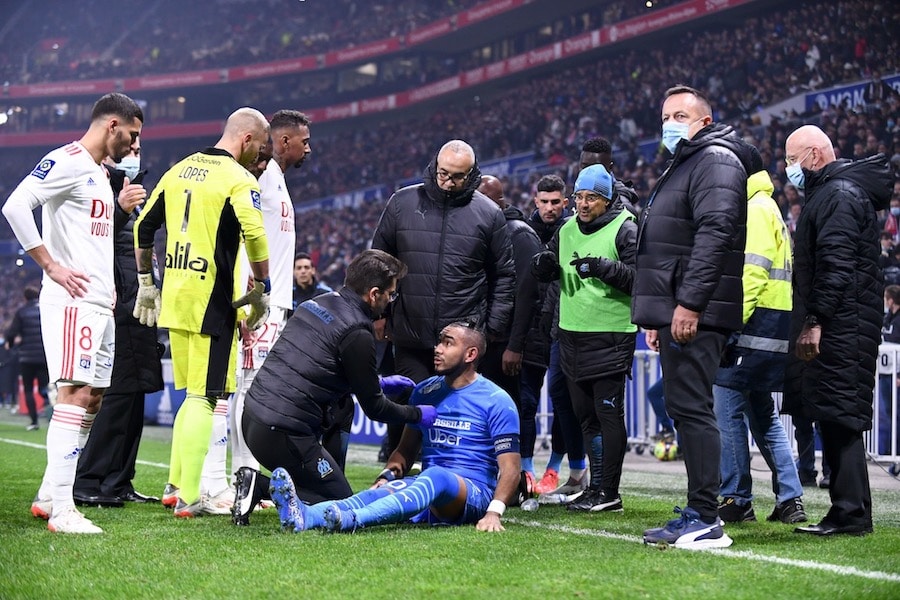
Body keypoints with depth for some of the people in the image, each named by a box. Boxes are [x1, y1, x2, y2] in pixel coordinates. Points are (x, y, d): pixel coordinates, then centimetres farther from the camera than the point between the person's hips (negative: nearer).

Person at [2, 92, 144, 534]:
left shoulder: (100, 174, 22)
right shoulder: (68, 162, -9)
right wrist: (52, 266, -18)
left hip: (100, 304, 10)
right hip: (72, 301, -10)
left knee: (92, 399, 10)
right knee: (75, 395, -15)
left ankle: (48, 497, 17)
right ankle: (60, 510, -18)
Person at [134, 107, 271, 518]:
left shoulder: (180, 170, 14)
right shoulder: (238, 180, -9)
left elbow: (143, 227, 17)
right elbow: (255, 237, -22)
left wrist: (145, 282, 24)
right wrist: (262, 289, -10)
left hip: (174, 298, 7)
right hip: (212, 299, -7)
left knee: (193, 394, 17)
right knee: (204, 398, -3)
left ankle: (175, 485, 18)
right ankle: (189, 498, -4)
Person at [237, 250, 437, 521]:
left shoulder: (315, 304, 12)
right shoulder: (357, 335, -13)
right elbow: (374, 408, -3)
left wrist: (378, 383, 31)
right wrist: (418, 414, 15)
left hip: (251, 415, 8)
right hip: (283, 435, -8)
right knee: (341, 500, 6)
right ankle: (264, 486, -12)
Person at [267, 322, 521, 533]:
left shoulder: (497, 401, -2)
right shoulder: (424, 392, 15)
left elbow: (510, 467, -8)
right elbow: (407, 448, 21)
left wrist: (494, 513, -23)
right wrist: (387, 476, -1)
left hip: (474, 495, -5)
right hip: (429, 490, 5)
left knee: (436, 477, -38)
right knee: (383, 492, -28)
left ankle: (351, 520, -63)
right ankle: (306, 517, -57)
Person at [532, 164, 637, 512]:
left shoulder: (625, 229, -7)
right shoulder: (568, 230, 15)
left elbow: (639, 277, -16)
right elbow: (544, 273, 18)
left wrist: (603, 268, -28)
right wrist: (544, 264, -5)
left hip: (611, 337, -7)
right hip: (572, 336, 7)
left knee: (608, 414, -6)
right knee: (585, 415, 12)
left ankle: (609, 492, -3)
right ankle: (596, 487, 20)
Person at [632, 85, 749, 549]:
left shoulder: (715, 160, -8)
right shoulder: (681, 166, 26)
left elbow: (715, 233, -21)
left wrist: (690, 303, -26)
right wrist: (655, 317, 25)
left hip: (694, 316, -11)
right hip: (675, 314, 11)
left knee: (691, 409, -13)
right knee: (684, 410, 11)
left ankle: (705, 520, -14)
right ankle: (698, 515, 15)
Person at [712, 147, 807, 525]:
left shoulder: (756, 209, -9)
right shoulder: (764, 208, 23)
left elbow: (754, 272, -19)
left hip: (755, 323, -10)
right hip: (773, 325, 11)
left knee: (727, 407, -7)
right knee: (763, 415, 13)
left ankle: (736, 500, -4)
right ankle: (790, 499, 10)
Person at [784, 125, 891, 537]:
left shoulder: (840, 194, -11)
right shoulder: (828, 193, 23)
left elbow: (836, 266, -20)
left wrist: (814, 322, -22)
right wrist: (808, 324, 20)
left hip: (840, 328, -11)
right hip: (834, 329, 11)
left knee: (840, 417, -11)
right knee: (835, 419, 9)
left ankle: (851, 512, -10)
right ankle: (848, 510, 11)